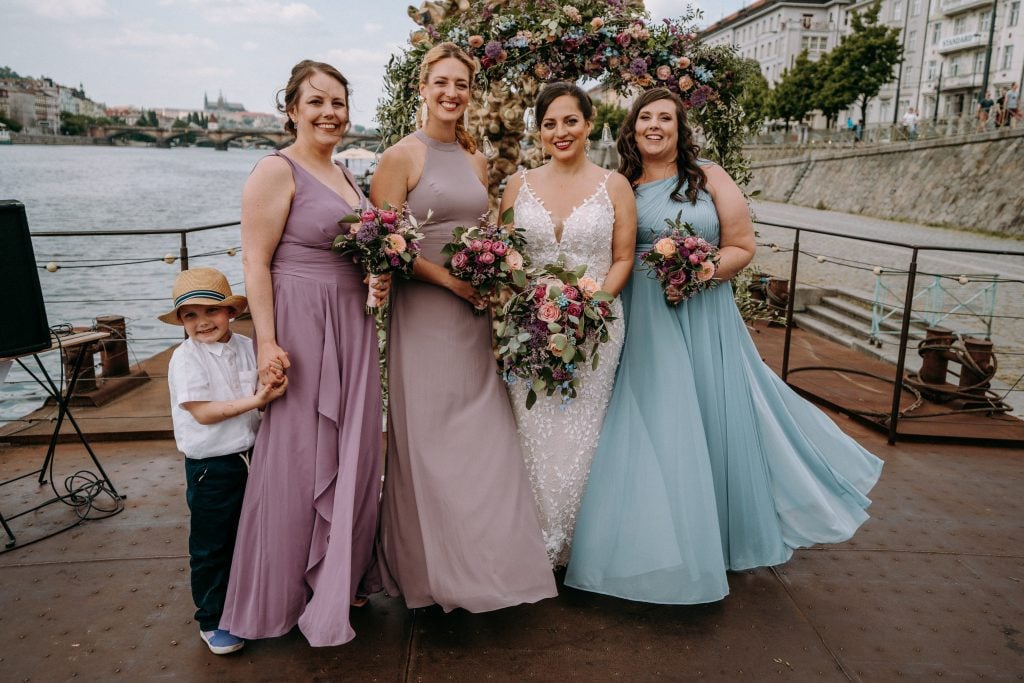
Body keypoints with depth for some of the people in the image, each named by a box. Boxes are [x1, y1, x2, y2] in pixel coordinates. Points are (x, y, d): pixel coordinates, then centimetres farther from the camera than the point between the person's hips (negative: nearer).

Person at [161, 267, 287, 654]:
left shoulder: (247, 348, 2)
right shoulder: (186, 359, -14)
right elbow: (202, 412, -20)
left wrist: (272, 391, -13)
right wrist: (253, 401, -26)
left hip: (250, 457, 6)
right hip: (211, 467, -6)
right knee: (212, 548, 7)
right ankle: (212, 621, 24)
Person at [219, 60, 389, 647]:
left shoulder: (346, 174, 15)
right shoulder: (277, 171, -8)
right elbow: (256, 262, -14)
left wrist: (380, 276, 5)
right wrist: (267, 342, -20)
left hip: (352, 328, 8)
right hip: (301, 328, -8)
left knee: (352, 452, 12)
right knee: (300, 456, 1)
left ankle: (343, 577, 29)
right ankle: (287, 592, 21)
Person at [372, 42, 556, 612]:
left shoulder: (477, 161, 14)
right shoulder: (402, 157, -5)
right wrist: (449, 278, -15)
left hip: (475, 314, 6)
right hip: (422, 313, -5)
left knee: (484, 436, 7)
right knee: (427, 440, 1)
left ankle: (483, 560, 24)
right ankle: (433, 570, 18)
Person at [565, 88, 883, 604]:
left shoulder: (709, 178, 3)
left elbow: (742, 247, 1)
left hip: (705, 319, -1)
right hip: (643, 325, 1)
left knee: (714, 419, 5)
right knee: (650, 425, 4)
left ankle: (726, 534, 26)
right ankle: (659, 541, 20)